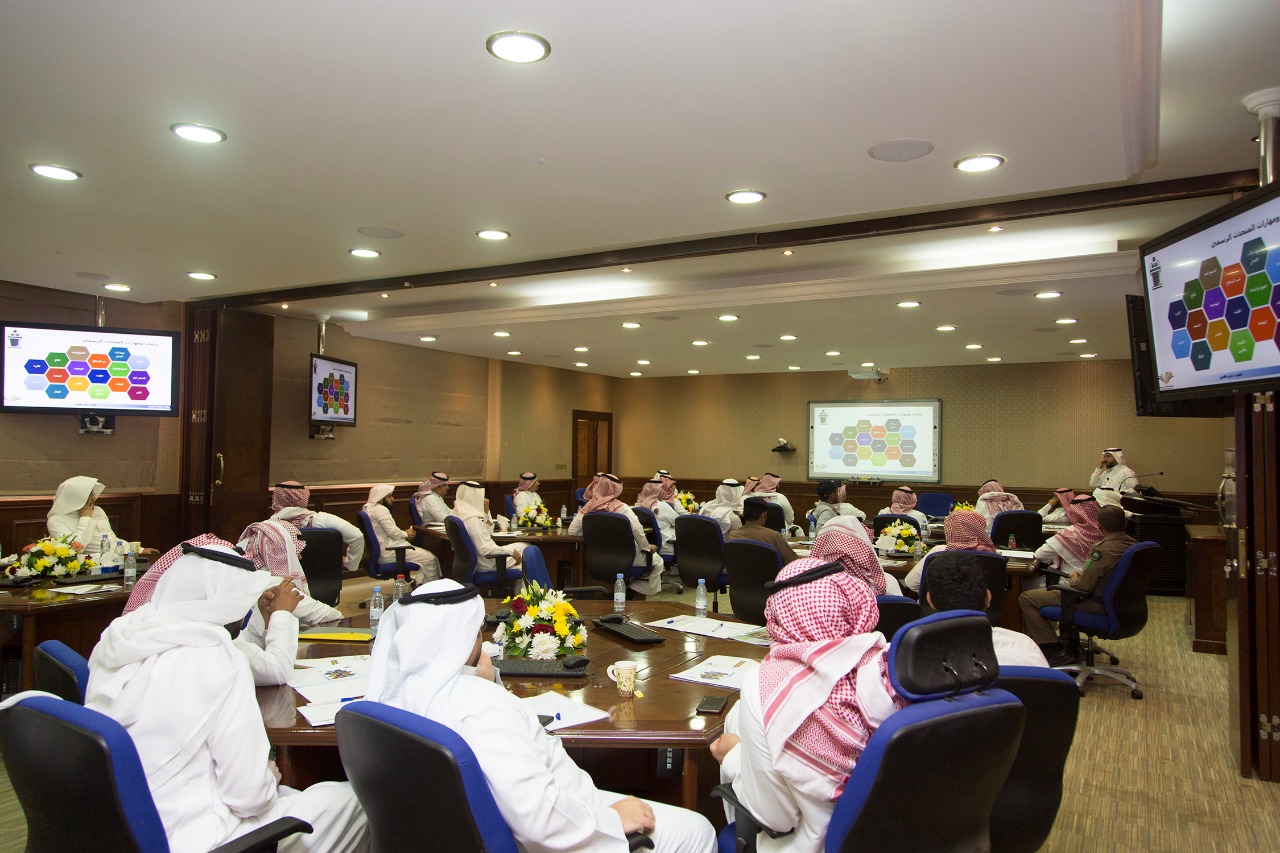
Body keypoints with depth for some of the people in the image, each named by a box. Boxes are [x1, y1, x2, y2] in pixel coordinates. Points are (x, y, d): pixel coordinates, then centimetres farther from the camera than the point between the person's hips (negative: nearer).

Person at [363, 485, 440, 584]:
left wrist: (403, 534, 8)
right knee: (430, 559, -12)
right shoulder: (380, 510, -16)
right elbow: (392, 532, -23)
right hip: (390, 552, -11)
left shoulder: (370, 508, 18)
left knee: (428, 555, 12)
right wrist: (406, 534, -4)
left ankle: (419, 584, 9)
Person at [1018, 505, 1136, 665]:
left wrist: (1074, 578, -3)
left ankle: (1058, 652, -1)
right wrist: (1082, 573, 8)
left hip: (1096, 604, -10)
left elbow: (1084, 585, -25)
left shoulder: (1104, 550, -28)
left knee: (1026, 599, -9)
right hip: (1113, 600, 10)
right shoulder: (1130, 543, 0)